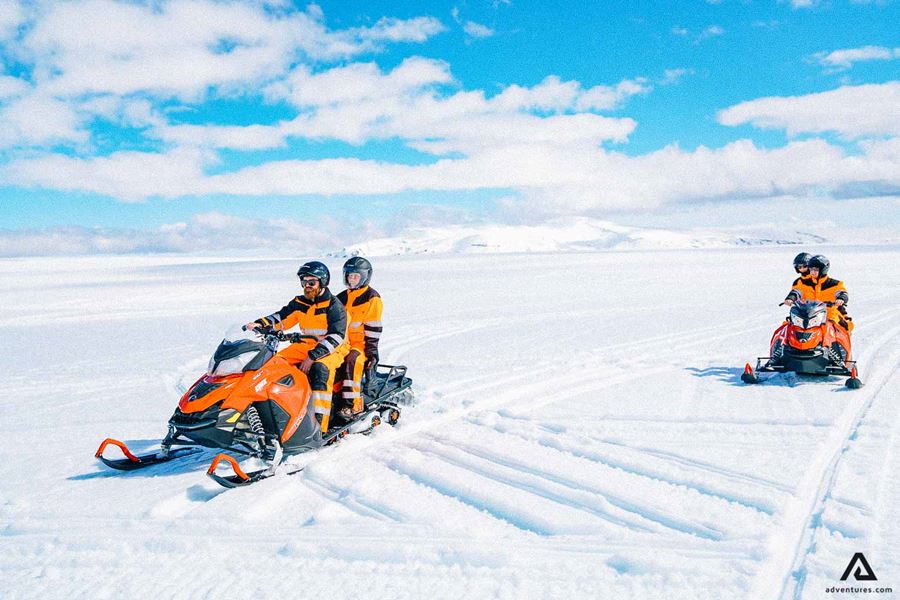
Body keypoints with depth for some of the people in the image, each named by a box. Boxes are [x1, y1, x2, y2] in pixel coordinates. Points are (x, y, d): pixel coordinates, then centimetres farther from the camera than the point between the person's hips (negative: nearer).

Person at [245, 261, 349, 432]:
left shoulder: (334, 306, -11)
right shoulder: (299, 303, 9)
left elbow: (335, 337, -20)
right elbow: (280, 318, 6)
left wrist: (312, 356, -29)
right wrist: (260, 324, -16)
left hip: (333, 350, -7)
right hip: (306, 346, 7)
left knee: (320, 368, -37)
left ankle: (319, 423, -41)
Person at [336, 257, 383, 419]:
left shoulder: (372, 298, -1)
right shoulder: (342, 297, 17)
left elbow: (374, 328, -7)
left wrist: (372, 350, -13)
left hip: (361, 343, -6)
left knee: (351, 361, -36)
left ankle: (353, 403, -35)